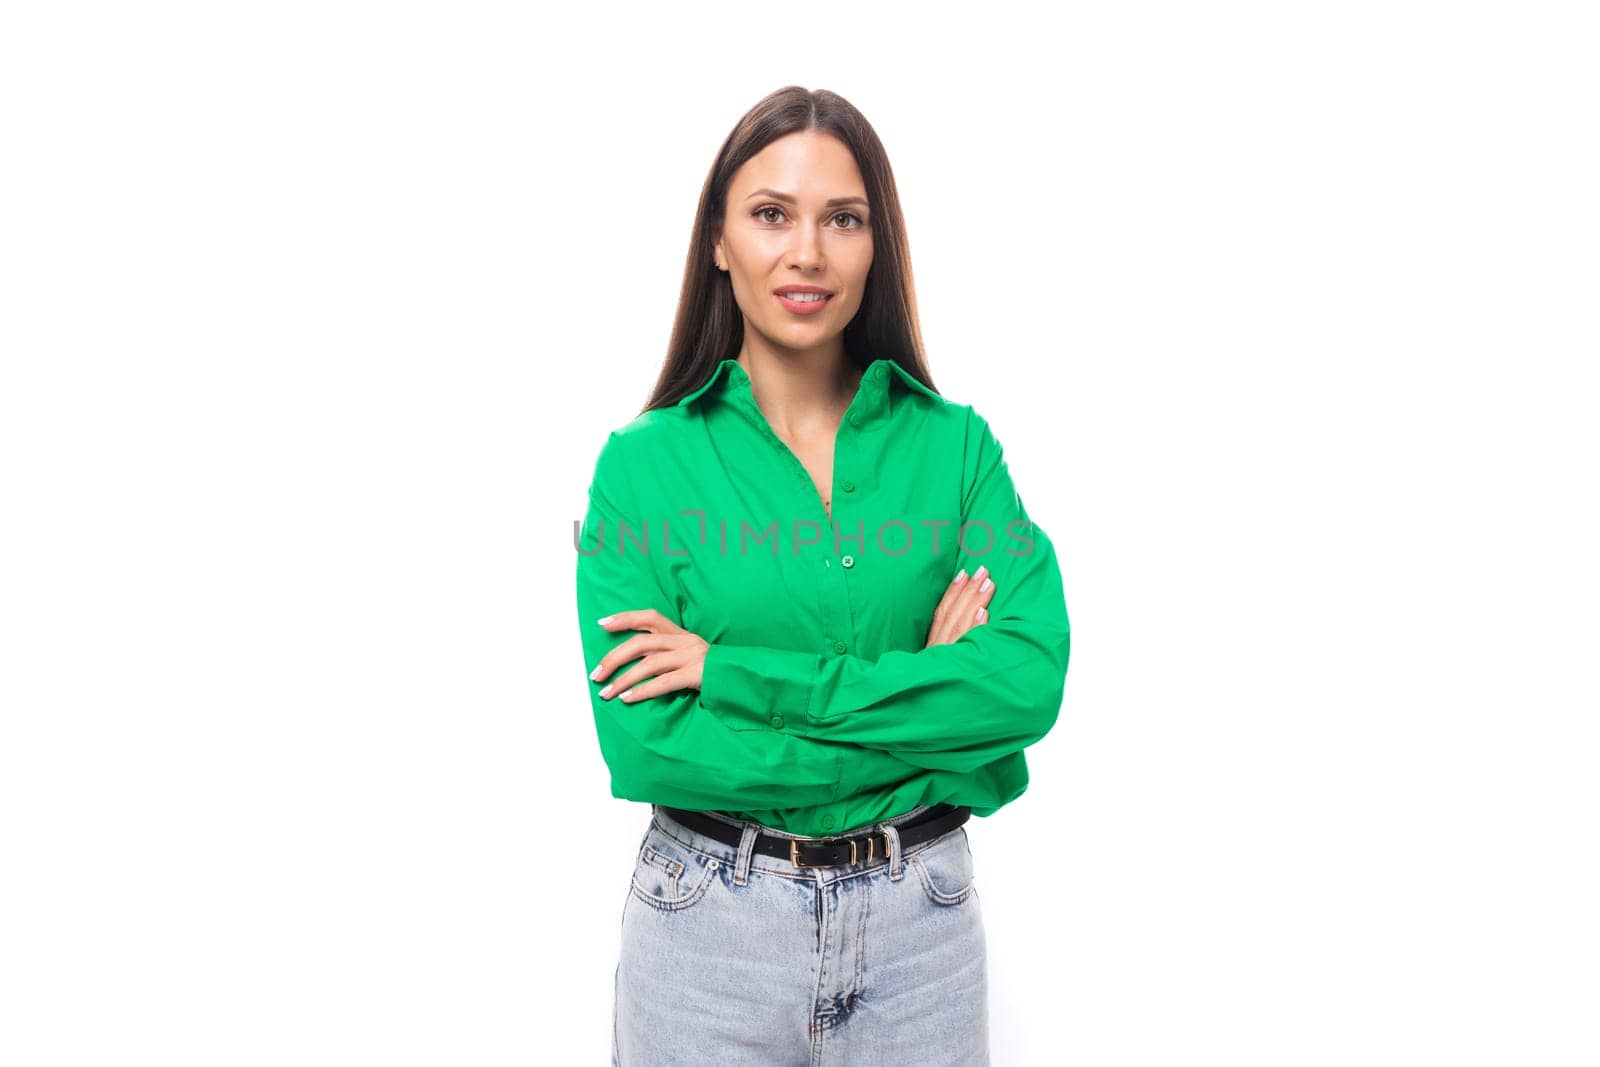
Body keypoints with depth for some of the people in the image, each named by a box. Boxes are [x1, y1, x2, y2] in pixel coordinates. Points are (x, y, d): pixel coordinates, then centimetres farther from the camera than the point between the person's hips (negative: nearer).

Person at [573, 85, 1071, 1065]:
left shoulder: (956, 446, -3)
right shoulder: (645, 464, -8)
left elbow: (1032, 679, -16)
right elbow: (643, 746, -15)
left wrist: (738, 677, -19)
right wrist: (928, 731, -16)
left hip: (921, 919, 2)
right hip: (708, 919, -1)